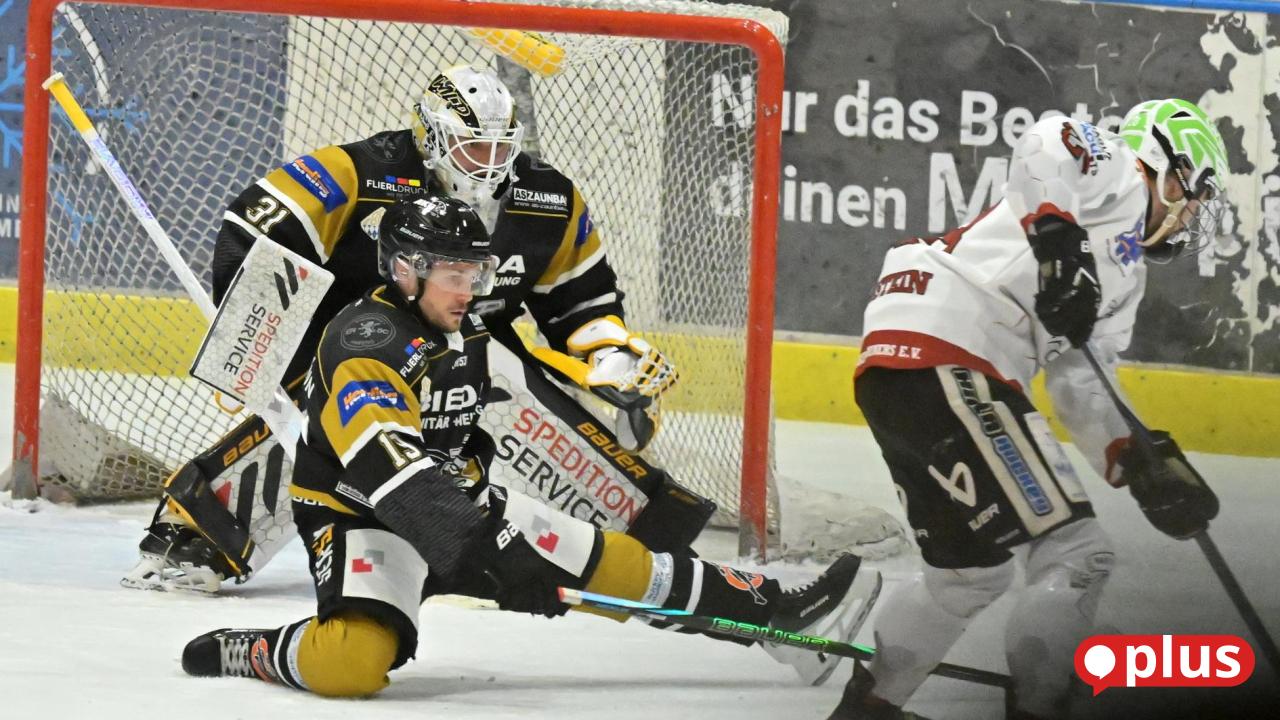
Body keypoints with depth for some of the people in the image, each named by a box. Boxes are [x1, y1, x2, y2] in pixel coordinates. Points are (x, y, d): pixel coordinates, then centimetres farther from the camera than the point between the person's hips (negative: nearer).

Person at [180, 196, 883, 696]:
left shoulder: (464, 333, 6)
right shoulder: (364, 342, -24)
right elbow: (390, 469, -37)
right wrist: (486, 547, -44)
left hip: (460, 506, 8)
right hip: (363, 516, -8)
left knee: (607, 561, 2)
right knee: (351, 665, -35)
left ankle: (774, 610, 9)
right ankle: (244, 653, -8)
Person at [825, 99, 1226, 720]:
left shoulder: (1125, 277, 30)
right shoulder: (1117, 177, 4)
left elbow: (1080, 384, 21)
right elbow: (1047, 144, -18)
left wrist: (1137, 463, 7)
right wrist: (1059, 236, -27)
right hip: (941, 359, -11)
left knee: (971, 570, 24)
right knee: (1073, 552, -9)